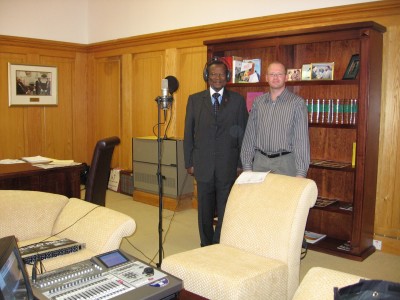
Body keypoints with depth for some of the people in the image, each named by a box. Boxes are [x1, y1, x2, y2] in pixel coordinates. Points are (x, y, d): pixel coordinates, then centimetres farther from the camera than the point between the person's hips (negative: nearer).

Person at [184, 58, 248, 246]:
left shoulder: (237, 100, 3)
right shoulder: (194, 100, 5)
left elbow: (243, 133, 3)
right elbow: (188, 134, 6)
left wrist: (241, 163, -1)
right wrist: (189, 162, 2)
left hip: (228, 165, -1)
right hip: (203, 164, 1)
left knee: (225, 210, 4)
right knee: (205, 209, 12)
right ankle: (206, 247, 27)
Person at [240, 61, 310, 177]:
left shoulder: (297, 102, -3)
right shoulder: (258, 102, 7)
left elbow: (301, 138, -6)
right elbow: (249, 135, 8)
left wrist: (301, 173, -11)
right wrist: (247, 166, 4)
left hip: (285, 162, -3)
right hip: (260, 160, 3)